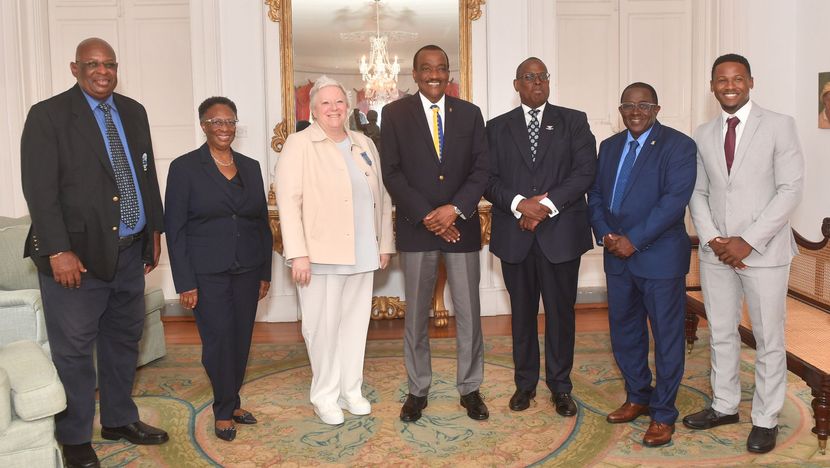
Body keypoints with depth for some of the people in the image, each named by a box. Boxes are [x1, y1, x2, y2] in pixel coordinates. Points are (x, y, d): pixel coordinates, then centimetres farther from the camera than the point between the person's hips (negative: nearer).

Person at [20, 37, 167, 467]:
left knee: (124, 340, 16)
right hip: (77, 253, -6)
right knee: (73, 349, 3)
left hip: (131, 250, 6)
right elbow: (39, 189, -12)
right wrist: (58, 251, -18)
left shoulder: (133, 112, 11)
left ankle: (120, 420, 33)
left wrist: (155, 230, 13)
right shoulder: (48, 115, -7)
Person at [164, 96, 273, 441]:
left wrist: (265, 272, 10)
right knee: (219, 340, -3)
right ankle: (224, 410, 16)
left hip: (247, 271, 4)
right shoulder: (184, 167, -3)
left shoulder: (250, 167, 9)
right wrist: (185, 283, -10)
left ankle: (230, 403, 24)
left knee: (241, 339, 7)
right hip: (207, 273, -4)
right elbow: (175, 228, -5)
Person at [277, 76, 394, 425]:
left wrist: (385, 244, 12)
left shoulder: (364, 145, 13)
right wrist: (298, 254, -16)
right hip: (320, 253, -5)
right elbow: (289, 202, -10)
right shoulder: (299, 144, -4)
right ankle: (325, 395, 19)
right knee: (323, 326, 2)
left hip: (361, 254, 5)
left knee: (356, 322, 11)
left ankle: (350, 389, 26)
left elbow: (381, 197, 15)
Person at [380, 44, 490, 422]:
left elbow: (481, 169, 2)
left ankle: (470, 388, 21)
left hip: (462, 225, 1)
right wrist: (426, 216, -12)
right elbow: (392, 173, -4)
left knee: (468, 313, 6)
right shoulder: (394, 114, 2)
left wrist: (454, 209, -13)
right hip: (416, 227, -1)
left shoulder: (469, 113, 6)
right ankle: (417, 390, 21)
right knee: (416, 314, 8)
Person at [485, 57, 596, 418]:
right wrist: (519, 203, -16)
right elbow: (488, 179, 1)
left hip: (561, 232, -1)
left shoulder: (573, 121, 6)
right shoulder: (497, 128, 10)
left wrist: (547, 205, -16)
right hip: (515, 235, 1)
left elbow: (585, 171, -5)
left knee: (561, 311, 6)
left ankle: (560, 386, 20)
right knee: (522, 312, 11)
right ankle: (525, 383, 24)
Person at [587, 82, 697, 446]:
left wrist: (634, 240, -19)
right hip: (617, 254, 6)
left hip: (660, 256, -6)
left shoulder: (679, 146, -7)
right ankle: (638, 398, 32)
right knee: (624, 331, 14)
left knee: (666, 335, 4)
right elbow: (595, 195, 11)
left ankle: (663, 415, 16)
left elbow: (674, 200, -17)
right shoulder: (609, 146, 13)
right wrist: (605, 235, -6)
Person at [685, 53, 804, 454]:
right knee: (721, 334, 14)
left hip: (764, 251, -4)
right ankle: (724, 406, 29)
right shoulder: (703, 135, 9)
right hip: (715, 252, 4)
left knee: (768, 339, 6)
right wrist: (712, 239, -8)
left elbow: (791, 189, -9)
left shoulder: (779, 125, -3)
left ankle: (765, 419, 19)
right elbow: (697, 193, 8)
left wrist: (749, 241, -16)